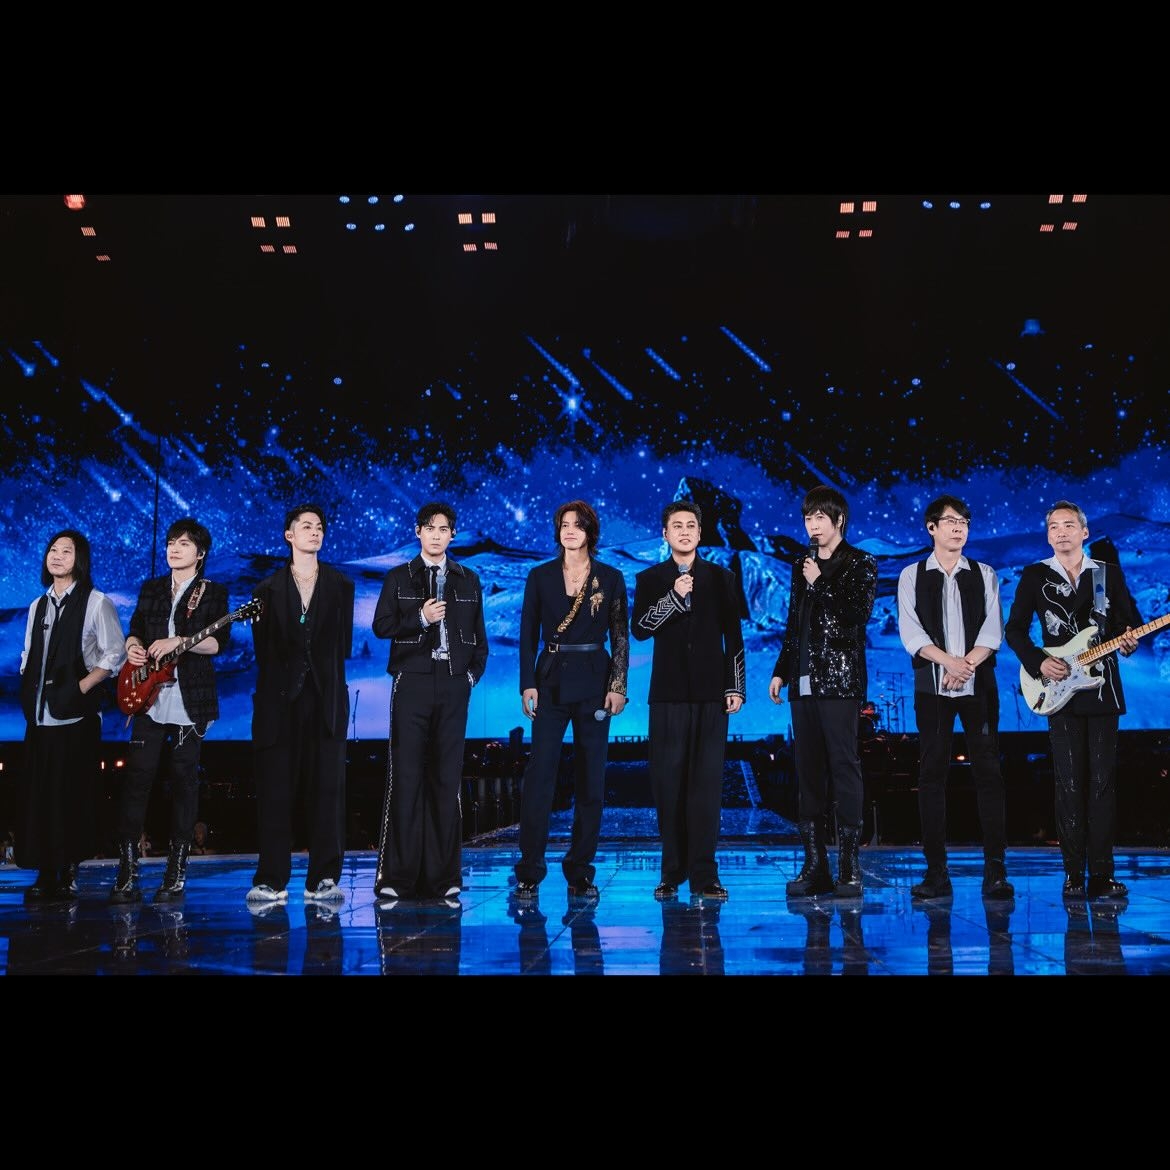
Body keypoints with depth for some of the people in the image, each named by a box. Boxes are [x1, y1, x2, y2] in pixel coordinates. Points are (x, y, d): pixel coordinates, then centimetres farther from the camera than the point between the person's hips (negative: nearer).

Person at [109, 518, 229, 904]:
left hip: (191, 699, -3)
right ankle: (127, 871, 1)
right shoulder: (151, 588, 16)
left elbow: (218, 642, -7)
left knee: (184, 780, 0)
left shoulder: (214, 592, 3)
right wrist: (133, 647, -5)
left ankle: (175, 874, 7)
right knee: (136, 777, -4)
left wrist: (177, 641, -21)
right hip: (149, 698, 3)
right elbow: (134, 631, 17)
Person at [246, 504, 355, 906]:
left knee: (326, 790, -2)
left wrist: (324, 675, 2)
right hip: (280, 700, 0)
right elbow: (263, 649, 6)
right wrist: (279, 684, 0)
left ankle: (323, 880, 1)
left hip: (326, 699, 0)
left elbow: (343, 643, 9)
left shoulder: (340, 586, 11)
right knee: (276, 792, -1)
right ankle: (272, 880, 5)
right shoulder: (268, 589, 9)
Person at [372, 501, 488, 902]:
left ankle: (444, 878, 8)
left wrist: (473, 674, 3)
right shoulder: (399, 578, 8)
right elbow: (381, 626, 1)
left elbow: (480, 636, 15)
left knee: (448, 778, 2)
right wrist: (421, 618, -13)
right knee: (406, 777, -5)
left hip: (453, 687, 2)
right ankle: (397, 876, 0)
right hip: (412, 684, -2)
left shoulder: (468, 581, 14)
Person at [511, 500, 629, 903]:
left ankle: (581, 871, 11)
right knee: (538, 774, -6)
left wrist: (618, 685, -5)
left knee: (591, 778, 3)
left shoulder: (611, 578, 5)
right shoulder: (540, 577, 7)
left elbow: (621, 636, 4)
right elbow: (528, 635, 6)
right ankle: (529, 870, 0)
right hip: (551, 681, 0)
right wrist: (527, 684, -3)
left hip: (594, 682, 0)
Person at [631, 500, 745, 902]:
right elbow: (638, 629, -3)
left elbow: (734, 636, 10)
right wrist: (674, 597, -13)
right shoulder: (650, 579, 10)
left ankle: (703, 875, 0)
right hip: (668, 694, 0)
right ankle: (672, 873, 8)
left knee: (707, 783, -3)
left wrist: (737, 686, 3)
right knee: (668, 782, 0)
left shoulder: (721, 578, 12)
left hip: (712, 694, 0)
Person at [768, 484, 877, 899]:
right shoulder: (802, 567, 18)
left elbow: (856, 616, -10)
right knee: (808, 773, 5)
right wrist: (780, 672, 17)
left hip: (840, 680, -6)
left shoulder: (860, 564, 2)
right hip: (804, 681, 6)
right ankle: (815, 867, 9)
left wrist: (820, 585, -7)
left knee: (844, 769, -7)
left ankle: (849, 868, -4)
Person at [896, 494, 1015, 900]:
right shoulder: (911, 576, 8)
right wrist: (950, 662, -14)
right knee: (932, 775, -2)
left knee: (988, 772, -3)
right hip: (931, 686, -1)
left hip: (979, 685, 1)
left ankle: (995, 870, 0)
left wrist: (967, 664, -12)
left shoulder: (984, 575, 13)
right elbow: (910, 631, -3)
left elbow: (993, 630, 3)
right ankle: (936, 872, 1)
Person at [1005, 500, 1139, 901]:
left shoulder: (1110, 574, 9)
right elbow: (1014, 629, 4)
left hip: (1102, 688, 1)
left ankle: (1101, 873, 4)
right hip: (1059, 690, -1)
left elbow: (1130, 621, 10)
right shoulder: (1035, 576, 5)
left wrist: (1128, 641, -13)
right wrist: (1038, 661, -10)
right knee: (1069, 783, -1)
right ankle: (1074, 873, 5)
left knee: (1103, 780, 0)